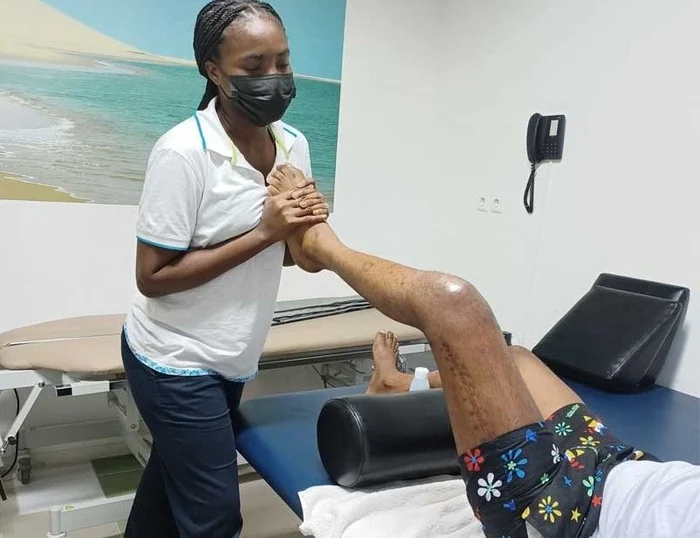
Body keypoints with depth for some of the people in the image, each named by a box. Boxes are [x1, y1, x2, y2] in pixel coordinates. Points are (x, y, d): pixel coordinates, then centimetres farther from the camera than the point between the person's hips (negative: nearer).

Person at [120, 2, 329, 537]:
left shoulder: (294, 144, -3)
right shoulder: (184, 152, -23)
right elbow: (152, 277, -20)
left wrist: (305, 226, -17)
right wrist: (262, 233, -26)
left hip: (229, 358, 6)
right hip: (177, 361, -6)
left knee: (173, 477, 25)